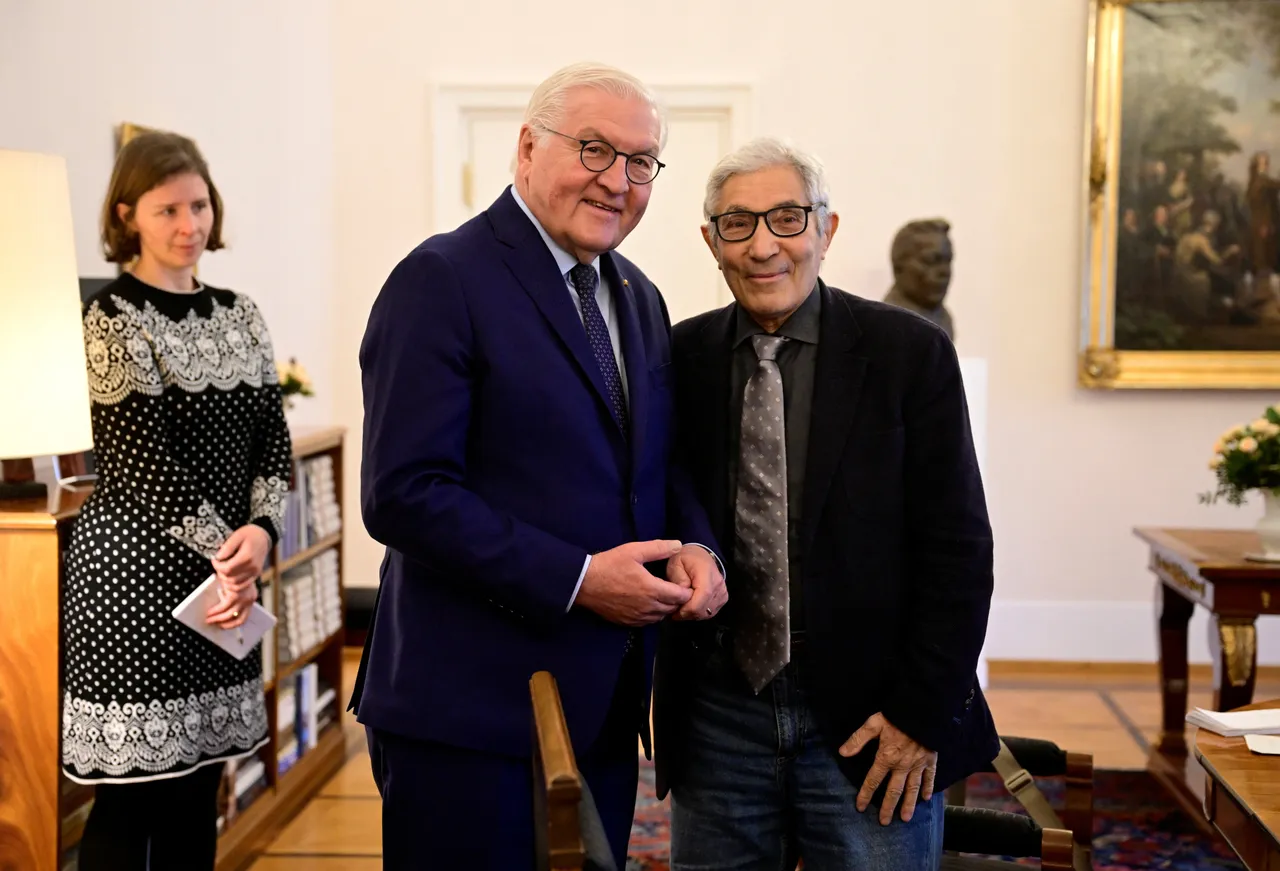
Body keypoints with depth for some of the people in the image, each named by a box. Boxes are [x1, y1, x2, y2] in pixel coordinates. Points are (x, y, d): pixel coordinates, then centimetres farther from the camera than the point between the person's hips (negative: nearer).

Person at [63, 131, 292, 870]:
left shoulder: (239, 315, 10)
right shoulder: (112, 319, -8)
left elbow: (273, 438, 5)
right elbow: (141, 459, -14)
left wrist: (259, 531, -12)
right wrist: (223, 551, -14)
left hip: (226, 571, 6)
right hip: (138, 571, -6)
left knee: (199, 788, 12)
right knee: (130, 797, 0)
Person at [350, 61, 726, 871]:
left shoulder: (638, 297, 12)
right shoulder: (443, 280, -11)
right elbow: (403, 493, -18)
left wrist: (695, 547, -3)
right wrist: (575, 580, -20)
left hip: (603, 708, 7)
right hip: (472, 710, -7)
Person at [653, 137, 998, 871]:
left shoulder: (910, 353, -5)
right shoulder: (682, 358, 3)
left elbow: (958, 548, -5)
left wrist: (923, 711, -8)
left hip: (870, 724, -2)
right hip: (717, 718, 3)